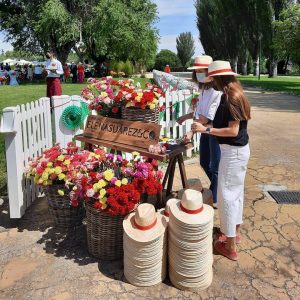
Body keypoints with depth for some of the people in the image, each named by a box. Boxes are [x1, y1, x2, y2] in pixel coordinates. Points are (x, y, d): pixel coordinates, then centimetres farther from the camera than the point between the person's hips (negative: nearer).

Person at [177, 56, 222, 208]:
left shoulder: (216, 91, -21)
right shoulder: (204, 89, 7)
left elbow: (208, 117, -26)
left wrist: (192, 131, -28)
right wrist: (187, 116, 17)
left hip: (215, 131, -9)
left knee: (215, 167, 5)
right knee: (204, 163, 21)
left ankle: (215, 200, 22)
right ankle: (217, 188, 43)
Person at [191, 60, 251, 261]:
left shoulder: (231, 98, -21)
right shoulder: (235, 94, 8)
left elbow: (233, 130, -23)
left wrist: (206, 130, -22)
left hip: (233, 152, -10)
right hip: (240, 150, 10)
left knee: (227, 195, -1)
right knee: (236, 192, 20)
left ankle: (230, 246, 10)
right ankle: (235, 231, 37)